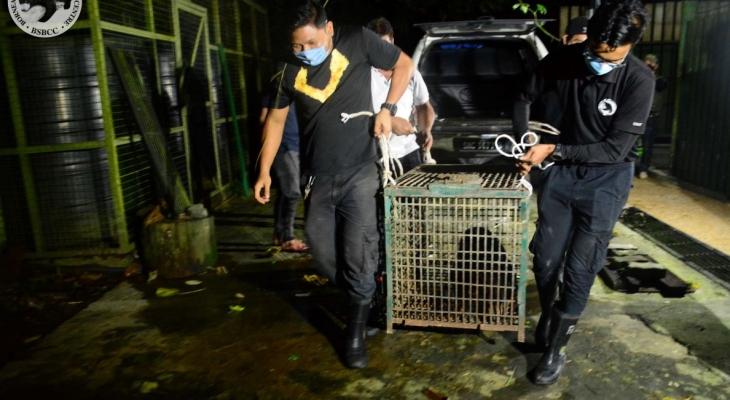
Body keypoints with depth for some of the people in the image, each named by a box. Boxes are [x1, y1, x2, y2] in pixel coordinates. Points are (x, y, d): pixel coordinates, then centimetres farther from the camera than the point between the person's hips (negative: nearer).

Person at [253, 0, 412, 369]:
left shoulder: (358, 41, -8)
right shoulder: (291, 70, -1)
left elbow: (404, 65, 6)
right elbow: (276, 120, 10)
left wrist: (387, 109, -7)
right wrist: (264, 170, 8)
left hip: (359, 173, -3)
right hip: (317, 178, 3)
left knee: (358, 256, -3)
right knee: (323, 255, 9)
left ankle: (356, 331, 16)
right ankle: (361, 298, 37)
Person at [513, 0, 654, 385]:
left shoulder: (639, 80, -18)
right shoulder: (562, 59, -10)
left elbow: (615, 150, -18)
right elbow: (525, 98, 7)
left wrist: (553, 149, -22)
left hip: (605, 178, -3)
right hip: (560, 170, 3)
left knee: (580, 268, -3)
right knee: (545, 258, 6)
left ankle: (555, 349, 14)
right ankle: (549, 315, 36)